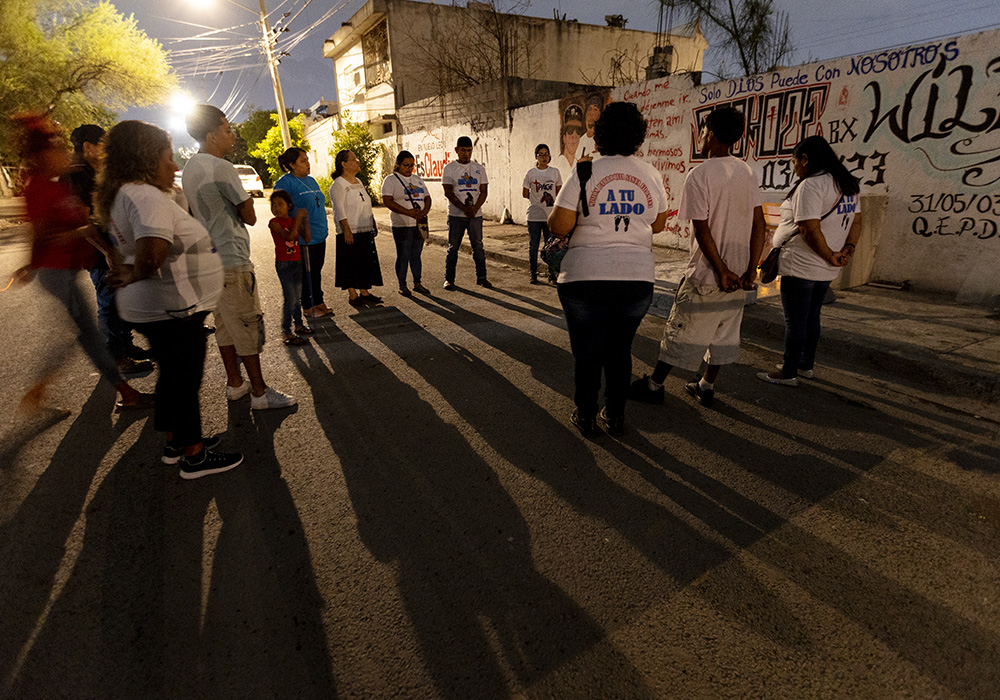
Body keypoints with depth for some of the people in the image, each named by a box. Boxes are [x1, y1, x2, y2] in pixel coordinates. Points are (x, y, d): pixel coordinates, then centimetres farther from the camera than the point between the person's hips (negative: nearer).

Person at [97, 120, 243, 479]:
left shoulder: (122, 194, 12)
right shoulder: (146, 196, -21)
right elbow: (151, 257, -32)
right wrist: (132, 275, -16)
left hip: (150, 306, 10)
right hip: (171, 307, -10)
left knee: (173, 375, 21)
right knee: (186, 379, 2)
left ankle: (176, 442, 36)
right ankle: (194, 456, 17)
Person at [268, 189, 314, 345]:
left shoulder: (294, 221, 7)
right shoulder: (274, 223, -9)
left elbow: (307, 239, 2)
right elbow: (289, 235, -24)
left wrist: (305, 221, -6)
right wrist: (298, 218, -21)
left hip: (297, 262, 6)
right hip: (283, 264, -6)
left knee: (297, 297, 15)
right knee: (290, 298, -8)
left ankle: (299, 325, 31)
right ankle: (287, 333, -1)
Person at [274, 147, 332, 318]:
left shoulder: (311, 181, 16)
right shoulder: (285, 182, -11)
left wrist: (324, 226, 22)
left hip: (319, 236, 8)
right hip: (303, 238, -8)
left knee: (316, 271, 15)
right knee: (306, 273, 1)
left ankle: (319, 303, 25)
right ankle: (308, 308, 11)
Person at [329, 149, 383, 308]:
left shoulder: (358, 182, 16)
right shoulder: (338, 185, -10)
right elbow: (339, 211, -17)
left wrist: (373, 224, 19)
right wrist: (346, 230, -24)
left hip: (366, 231, 8)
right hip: (351, 233, -8)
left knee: (367, 262, 11)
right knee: (351, 264, -2)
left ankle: (364, 293, 21)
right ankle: (352, 295, 8)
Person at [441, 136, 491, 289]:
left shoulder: (479, 169, 9)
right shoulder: (449, 169, 1)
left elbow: (484, 191, 4)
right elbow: (448, 193, -7)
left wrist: (474, 208, -12)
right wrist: (464, 208, -18)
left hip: (476, 215, 2)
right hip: (456, 215, -2)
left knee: (478, 246, 5)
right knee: (453, 247, 2)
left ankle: (481, 277, 15)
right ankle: (449, 278, 11)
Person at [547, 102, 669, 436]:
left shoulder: (584, 172, -7)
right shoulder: (651, 174, 5)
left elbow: (559, 227, -10)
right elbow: (658, 225, 15)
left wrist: (554, 212, 10)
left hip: (586, 279, -3)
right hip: (637, 279, 3)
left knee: (586, 352, 11)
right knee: (620, 350, 17)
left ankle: (586, 417, 24)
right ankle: (615, 416, 28)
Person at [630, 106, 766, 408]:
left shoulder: (699, 175, -13)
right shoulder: (747, 172, 6)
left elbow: (702, 230, -18)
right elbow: (759, 223, 2)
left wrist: (722, 271, -12)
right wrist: (751, 269, 1)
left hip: (706, 275, -6)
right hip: (739, 275, 6)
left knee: (680, 331, 5)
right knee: (724, 334, 15)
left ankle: (655, 384, 17)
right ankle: (707, 387, 27)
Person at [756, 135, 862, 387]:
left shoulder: (810, 185, -18)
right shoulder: (849, 184, 13)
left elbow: (810, 230, -25)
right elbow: (856, 222, 14)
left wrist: (830, 256, -14)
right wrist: (847, 250, 3)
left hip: (800, 267, -9)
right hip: (826, 270, 9)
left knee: (795, 321, -1)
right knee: (811, 317, 19)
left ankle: (789, 373, 9)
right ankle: (806, 366, 30)